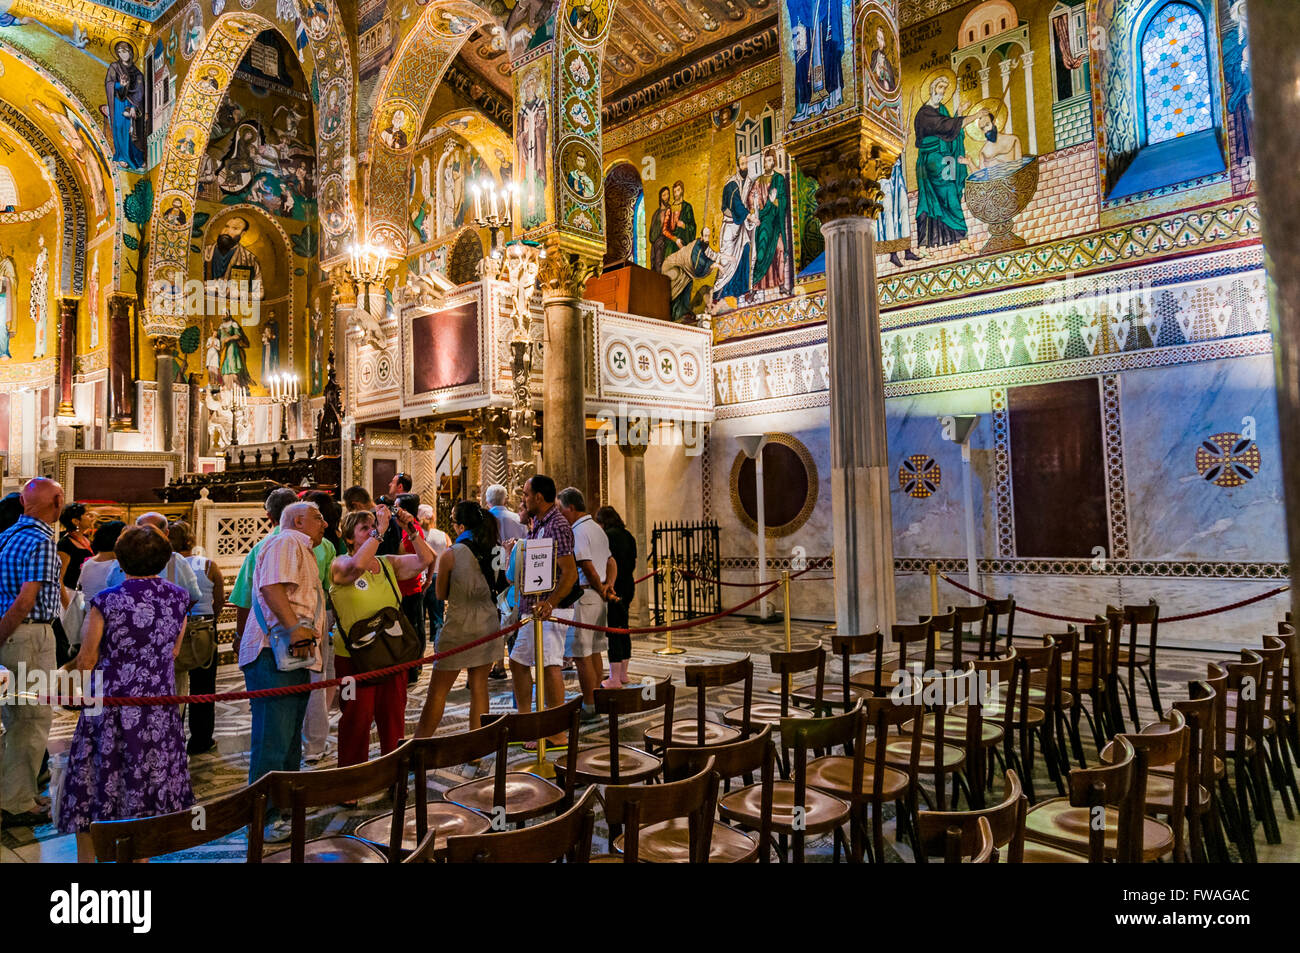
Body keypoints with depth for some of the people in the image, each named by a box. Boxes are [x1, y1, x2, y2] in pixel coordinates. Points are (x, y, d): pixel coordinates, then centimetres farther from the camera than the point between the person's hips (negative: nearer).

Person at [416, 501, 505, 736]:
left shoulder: (451, 555, -14)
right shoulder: (495, 551, -1)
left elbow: (441, 594, -2)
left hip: (459, 628, -4)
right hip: (488, 626, 4)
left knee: (438, 691, 8)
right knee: (479, 687, 11)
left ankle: (420, 742, 16)